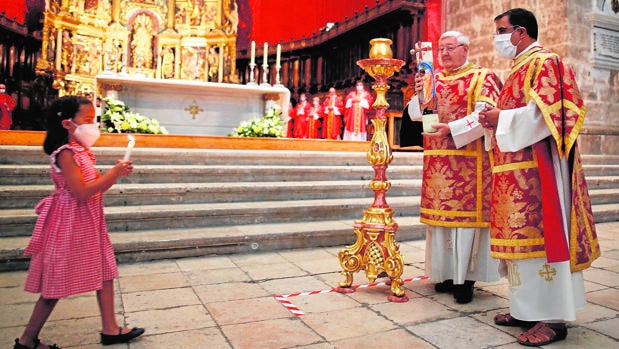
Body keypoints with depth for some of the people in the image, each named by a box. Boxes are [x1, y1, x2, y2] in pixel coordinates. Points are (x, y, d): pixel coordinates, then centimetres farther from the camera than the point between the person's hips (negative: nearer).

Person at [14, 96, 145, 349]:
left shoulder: (81, 150, 10)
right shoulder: (66, 152, -18)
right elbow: (80, 192, -25)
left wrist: (115, 172, 1)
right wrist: (113, 174, -21)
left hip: (89, 222, 9)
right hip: (71, 224, -9)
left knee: (104, 272, 11)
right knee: (57, 284, 3)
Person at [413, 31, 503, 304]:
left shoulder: (483, 78, 2)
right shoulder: (433, 79, 17)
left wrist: (452, 129, -21)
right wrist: (419, 93, -6)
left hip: (467, 160, -5)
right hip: (436, 159, 5)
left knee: (465, 214, -4)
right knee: (440, 212, 7)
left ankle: (466, 277, 6)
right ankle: (445, 273, 18)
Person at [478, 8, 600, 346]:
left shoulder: (543, 62, -6)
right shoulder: (519, 68, 22)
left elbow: (546, 113, -19)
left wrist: (502, 118, -12)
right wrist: (495, 120, 8)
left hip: (537, 166, -9)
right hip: (517, 166, 10)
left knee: (540, 232, -8)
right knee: (522, 232, 9)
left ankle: (553, 317, 0)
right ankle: (527, 308, 17)